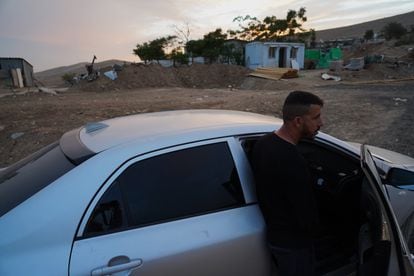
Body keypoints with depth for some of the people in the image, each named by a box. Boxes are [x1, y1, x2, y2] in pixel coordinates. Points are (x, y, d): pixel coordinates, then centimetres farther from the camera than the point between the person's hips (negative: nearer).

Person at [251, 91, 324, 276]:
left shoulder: (263, 143, -8)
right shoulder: (292, 162, -36)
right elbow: (307, 218, -26)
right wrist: (314, 229, -2)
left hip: (274, 232, 8)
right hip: (293, 242, -8)